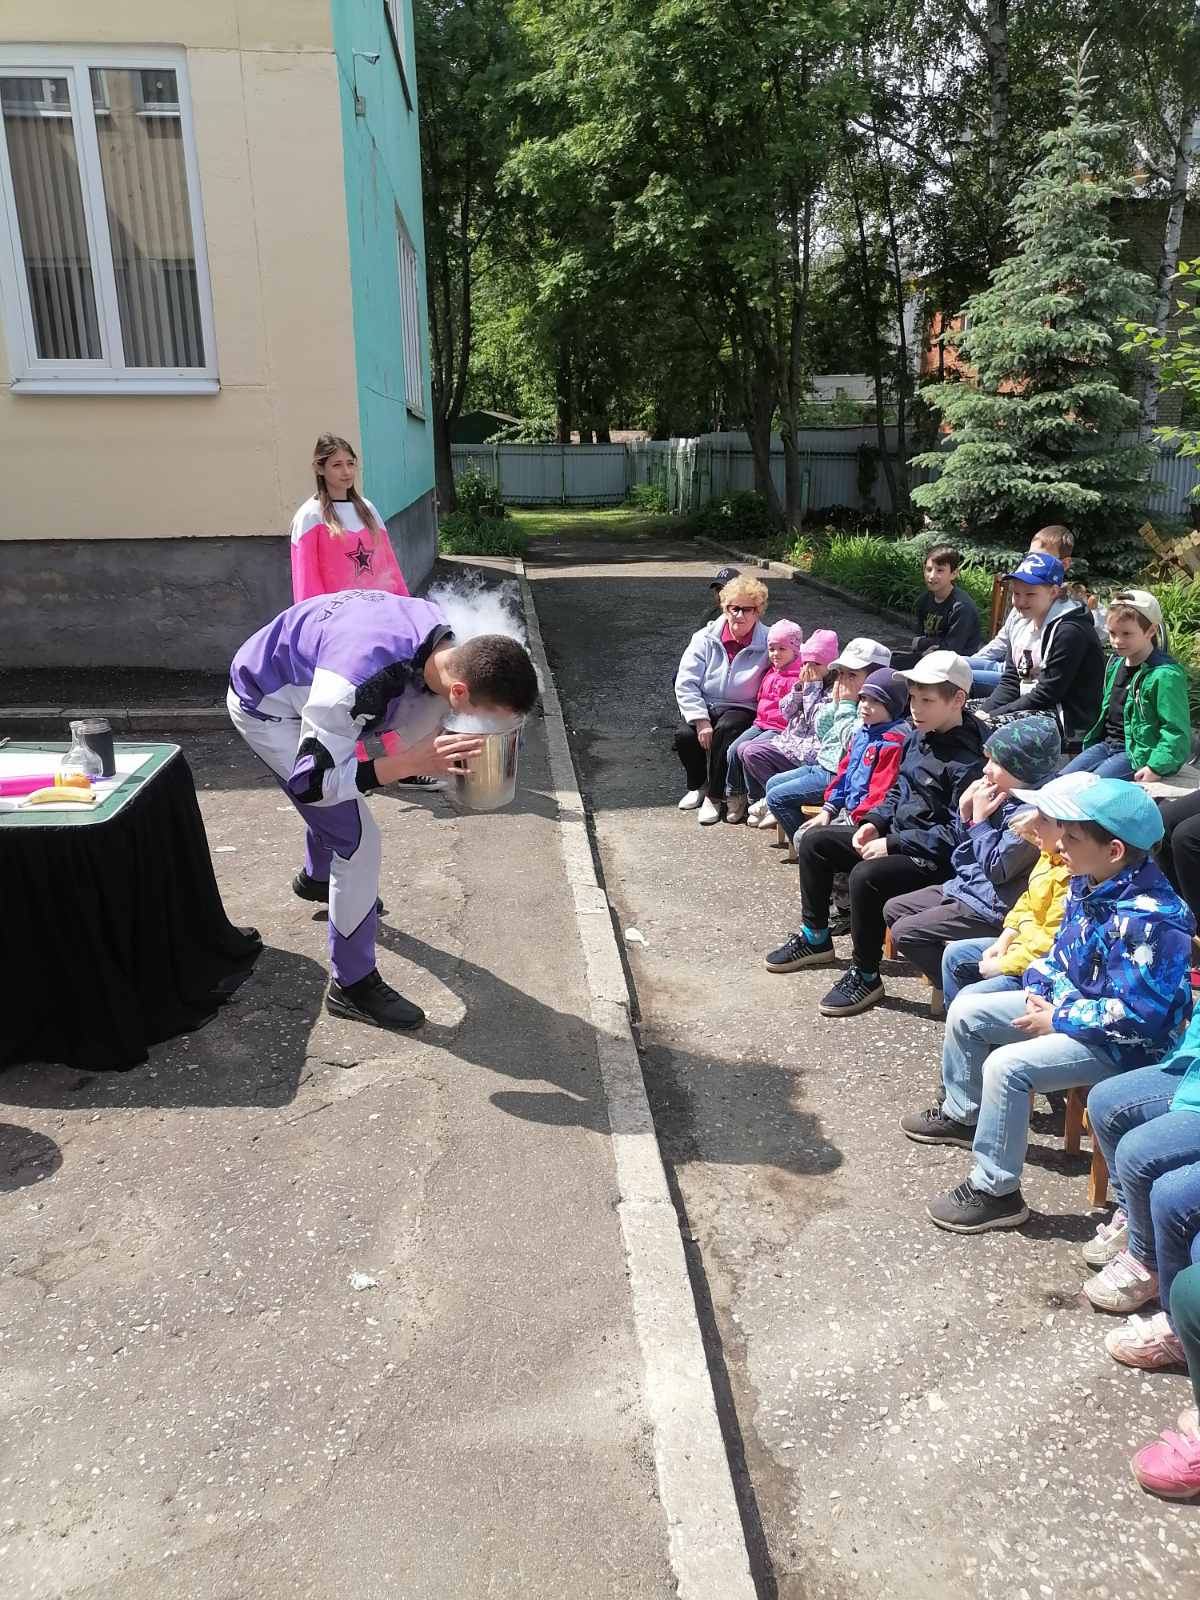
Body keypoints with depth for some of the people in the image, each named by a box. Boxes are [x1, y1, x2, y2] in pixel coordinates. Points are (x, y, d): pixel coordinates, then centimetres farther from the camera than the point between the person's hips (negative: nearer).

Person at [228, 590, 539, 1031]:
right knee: (358, 841, -11)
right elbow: (311, 781, -35)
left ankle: (318, 878, 62)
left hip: (302, 680, 8)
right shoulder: (355, 684, -43)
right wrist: (415, 762, -41)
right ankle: (351, 986, 4)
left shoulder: (446, 642, -20)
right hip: (266, 707, -8)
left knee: (338, 805, 30)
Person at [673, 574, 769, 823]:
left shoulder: (767, 644, -3)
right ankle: (697, 786, 4)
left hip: (742, 709, -2)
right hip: (705, 707, 2)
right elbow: (685, 683, -5)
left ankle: (715, 795, -17)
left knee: (724, 731, -35)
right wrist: (701, 720, -16)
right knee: (685, 736, -26)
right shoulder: (705, 638, 0)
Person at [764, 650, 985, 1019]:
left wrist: (893, 844, -22)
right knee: (814, 841, 9)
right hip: (896, 837, 10)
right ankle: (815, 938, 22)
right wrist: (874, 822, 1)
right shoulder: (918, 738, 6)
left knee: (865, 876, -35)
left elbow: (956, 833, -25)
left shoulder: (968, 761, -22)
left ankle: (865, 976, -14)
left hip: (933, 859, -10)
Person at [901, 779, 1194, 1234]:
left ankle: (995, 1191, -8)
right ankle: (962, 1114, 32)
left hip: (1122, 1043, -10)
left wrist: (1058, 1021, -20)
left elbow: (1135, 1016, -30)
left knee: (1006, 1066, -26)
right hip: (1070, 1005, 10)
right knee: (966, 1009, 10)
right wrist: (1039, 988, -5)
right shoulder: (1087, 884, -4)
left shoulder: (1148, 920, -31)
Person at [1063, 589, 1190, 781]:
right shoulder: (1116, 663, 9)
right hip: (1105, 744, 9)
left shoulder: (1166, 675, -18)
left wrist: (1156, 768, -25)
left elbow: (1176, 730, -20)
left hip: (1137, 754, -8)